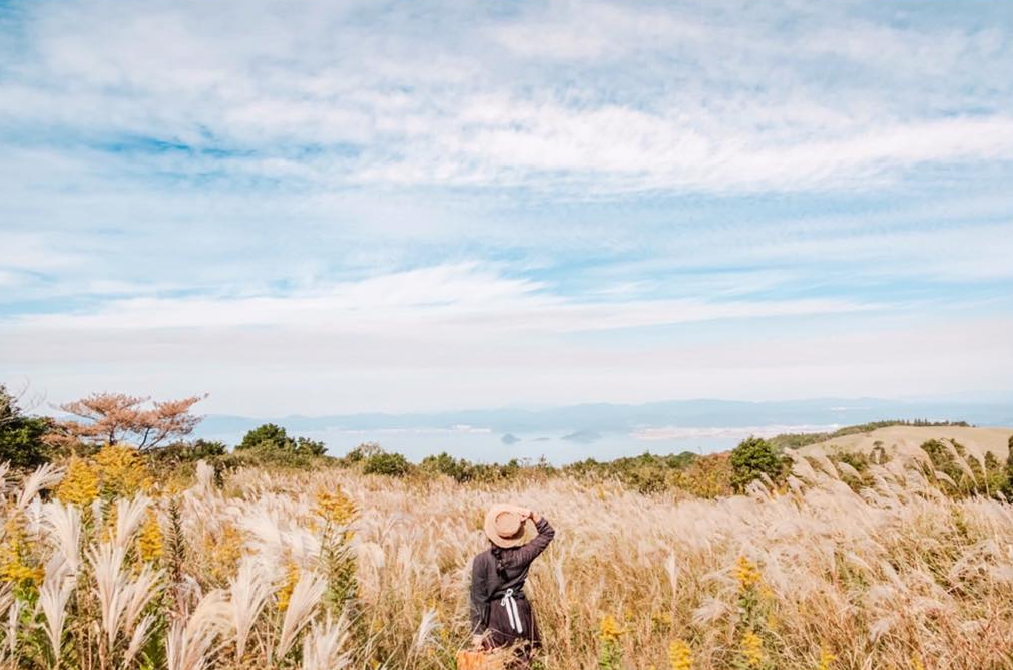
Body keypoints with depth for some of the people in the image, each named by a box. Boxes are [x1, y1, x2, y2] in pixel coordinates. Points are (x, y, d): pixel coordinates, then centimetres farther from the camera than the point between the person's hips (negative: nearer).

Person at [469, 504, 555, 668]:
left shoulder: (481, 560, -14)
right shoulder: (523, 554, -8)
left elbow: (478, 599, -11)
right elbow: (548, 533, 6)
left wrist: (477, 632, -6)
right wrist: (533, 516, -7)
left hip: (495, 616, -2)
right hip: (520, 612, 2)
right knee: (522, 663, 13)